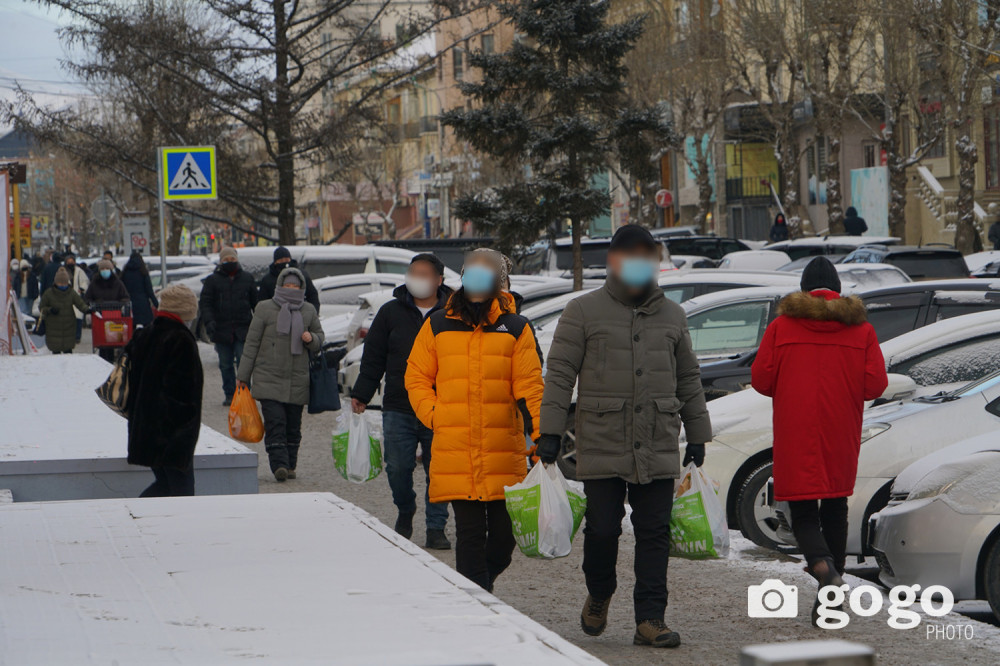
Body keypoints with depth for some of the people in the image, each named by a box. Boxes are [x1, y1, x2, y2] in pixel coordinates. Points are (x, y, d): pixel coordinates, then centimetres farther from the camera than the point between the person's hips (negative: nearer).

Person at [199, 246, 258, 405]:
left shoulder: (247, 279, 11)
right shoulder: (212, 280, 6)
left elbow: (256, 303, 15)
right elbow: (206, 303, -1)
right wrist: (209, 321, -17)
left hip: (243, 331, 0)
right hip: (222, 331, 0)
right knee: (226, 365, 7)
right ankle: (229, 395, 16)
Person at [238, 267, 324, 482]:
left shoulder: (309, 311, 10)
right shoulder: (265, 308, 1)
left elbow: (320, 337, 20)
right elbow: (252, 342, 4)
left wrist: (311, 339, -6)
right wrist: (243, 376, 2)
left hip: (298, 380, 3)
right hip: (269, 378, -3)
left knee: (293, 426, 6)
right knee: (275, 423, -14)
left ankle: (289, 466, 15)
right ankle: (279, 465, -20)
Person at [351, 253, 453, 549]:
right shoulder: (391, 312, 7)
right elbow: (373, 358, 9)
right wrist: (361, 395, 3)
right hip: (398, 409, 1)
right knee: (398, 468, 1)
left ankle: (436, 528, 10)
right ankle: (405, 511, 29)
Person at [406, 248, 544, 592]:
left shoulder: (515, 327, 8)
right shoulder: (438, 325, 10)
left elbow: (529, 386, 3)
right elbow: (416, 378, 13)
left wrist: (540, 435, -6)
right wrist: (435, 416, -2)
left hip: (505, 451, 0)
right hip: (455, 452, 0)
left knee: (504, 535, 4)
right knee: (469, 532, -3)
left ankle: (482, 581, 30)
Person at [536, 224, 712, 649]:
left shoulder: (671, 316, 15)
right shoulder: (583, 312, 3)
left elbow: (689, 379, 20)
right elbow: (559, 374, 0)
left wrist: (697, 434, 16)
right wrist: (550, 431, -6)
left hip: (658, 449, 3)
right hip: (601, 445, -3)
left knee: (654, 533, 0)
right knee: (602, 529, -1)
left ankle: (650, 619, 3)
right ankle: (598, 595, 26)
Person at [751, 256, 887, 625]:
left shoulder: (781, 327, -2)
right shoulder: (861, 329, 2)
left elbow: (761, 379, -2)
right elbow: (876, 384, -3)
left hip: (795, 433, -2)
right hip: (841, 433, 2)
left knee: (803, 510, 2)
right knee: (835, 507, 15)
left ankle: (822, 564, -28)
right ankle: (829, 596, 16)